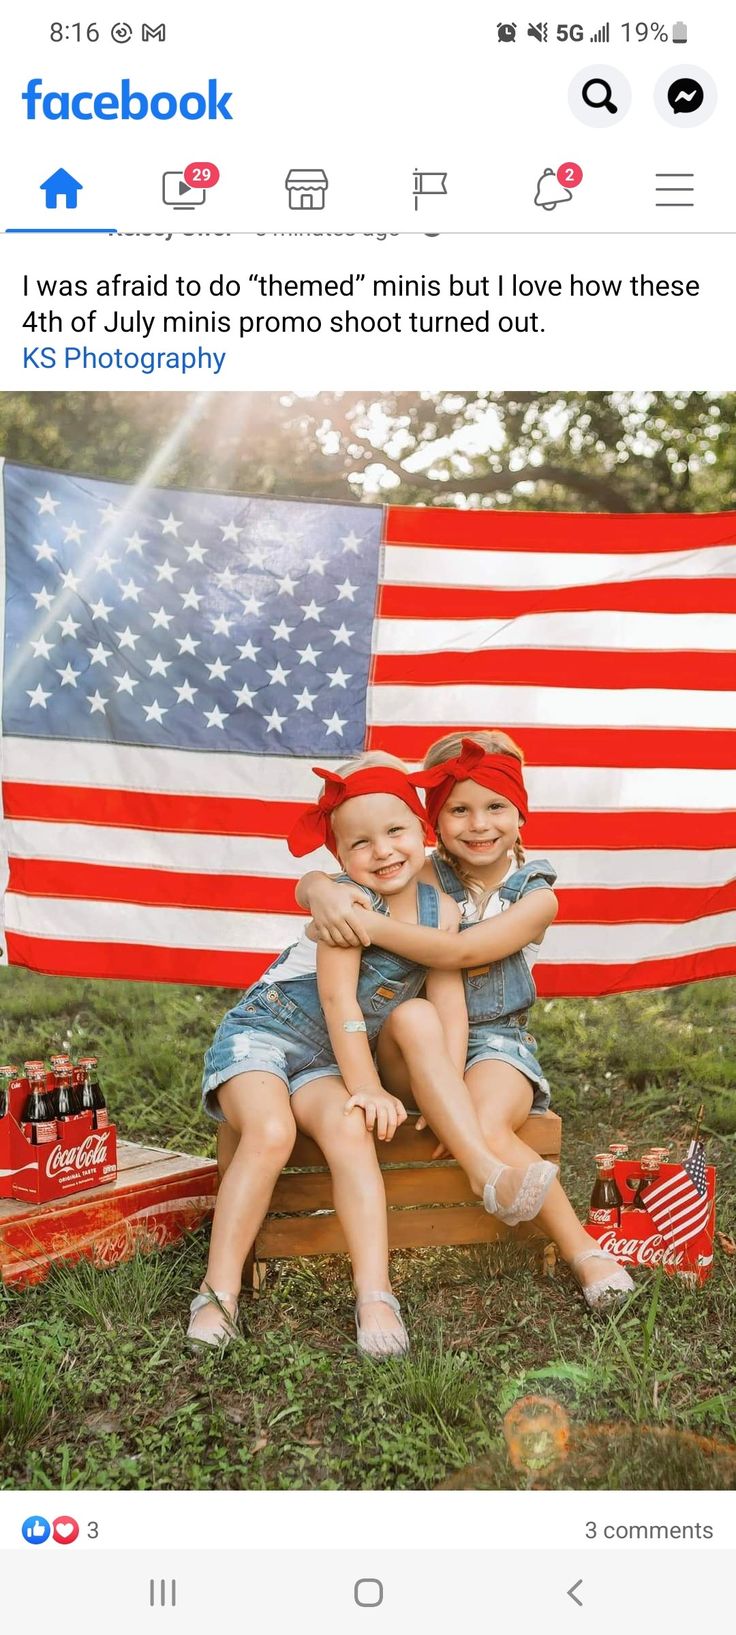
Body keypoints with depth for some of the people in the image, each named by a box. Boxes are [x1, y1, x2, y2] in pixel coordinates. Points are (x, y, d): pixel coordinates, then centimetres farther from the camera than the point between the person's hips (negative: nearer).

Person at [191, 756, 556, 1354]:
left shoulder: (442, 909, -2)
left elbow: (449, 1003, -4)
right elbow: (339, 1001, -21)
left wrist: (449, 1094, -13)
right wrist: (368, 1088, -18)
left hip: (327, 1060, 4)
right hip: (260, 1032, -4)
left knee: (349, 1131, -25)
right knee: (270, 1132, -29)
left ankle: (374, 1295, -26)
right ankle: (219, 1294, -19)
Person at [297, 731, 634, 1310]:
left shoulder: (536, 896, -5)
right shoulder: (425, 879, 1)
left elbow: (458, 952, -23)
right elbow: (308, 883, -5)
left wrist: (368, 925, -34)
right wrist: (323, 891, -30)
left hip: (497, 1044, -2)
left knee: (485, 1130, -32)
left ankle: (583, 1251, -16)